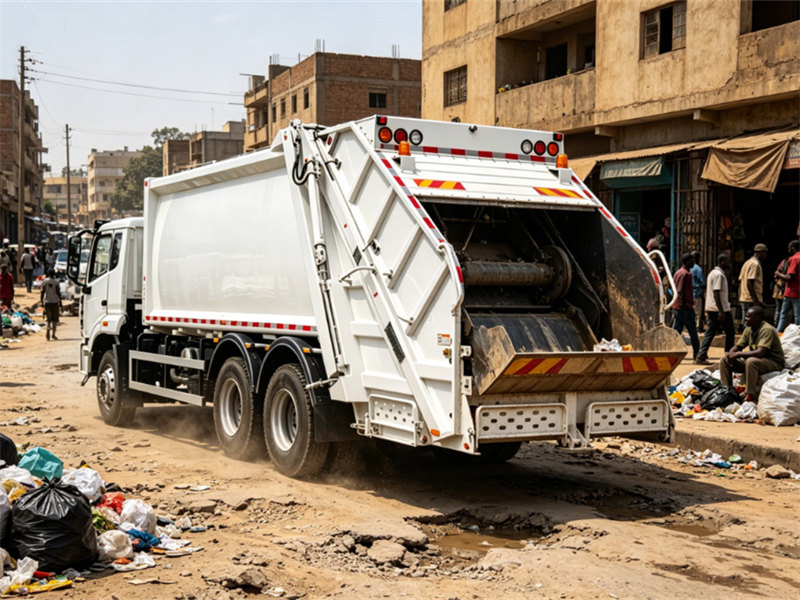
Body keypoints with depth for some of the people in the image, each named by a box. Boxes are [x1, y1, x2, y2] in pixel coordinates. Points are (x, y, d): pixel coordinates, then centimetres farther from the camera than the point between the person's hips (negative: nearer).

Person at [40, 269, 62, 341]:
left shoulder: (44, 281, 2)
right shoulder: (56, 282, -3)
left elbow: (42, 292, -1)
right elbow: (58, 292, -7)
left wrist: (41, 301, 3)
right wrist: (60, 302, -2)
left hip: (47, 302, 2)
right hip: (55, 302, -2)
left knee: (49, 318, 10)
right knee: (55, 319, 6)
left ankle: (48, 328, -19)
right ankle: (53, 334, -1)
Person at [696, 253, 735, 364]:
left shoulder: (713, 273, 16)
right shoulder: (719, 275, -15)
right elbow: (716, 293, -21)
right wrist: (721, 311, -23)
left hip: (710, 308, 9)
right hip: (721, 309, -9)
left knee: (709, 333, 5)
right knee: (729, 332, 5)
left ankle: (701, 357, -2)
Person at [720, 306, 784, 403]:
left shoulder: (767, 330, -22)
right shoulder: (749, 330, 3)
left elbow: (760, 352, -33)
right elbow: (737, 347, 11)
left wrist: (737, 354, -27)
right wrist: (730, 353, -14)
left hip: (774, 362, -8)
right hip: (755, 359, 8)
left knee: (751, 361, -40)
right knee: (724, 360, -2)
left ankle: (750, 397, -34)